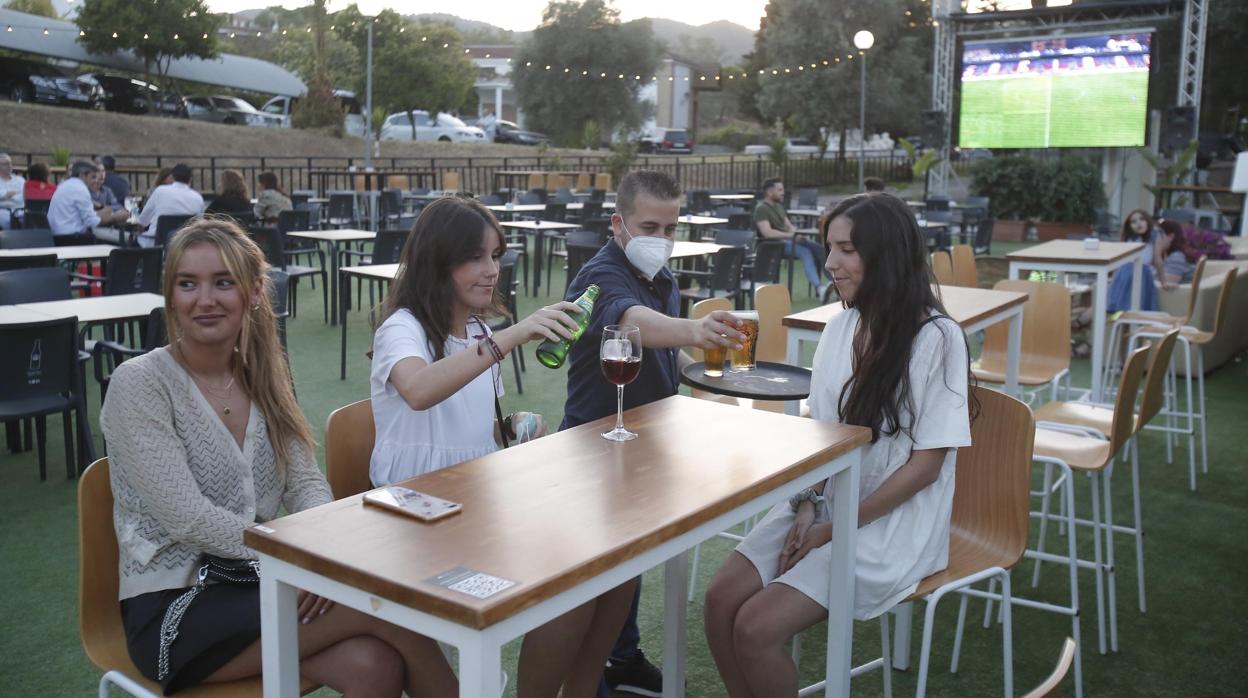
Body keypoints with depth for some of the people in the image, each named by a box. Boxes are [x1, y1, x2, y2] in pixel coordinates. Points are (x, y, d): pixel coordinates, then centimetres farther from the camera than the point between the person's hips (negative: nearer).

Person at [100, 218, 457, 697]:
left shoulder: (262, 379, 8)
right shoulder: (139, 383, -10)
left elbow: (305, 483, 3)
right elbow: (186, 516, -18)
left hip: (253, 586, 5)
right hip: (172, 607, -5)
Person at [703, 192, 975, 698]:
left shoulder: (936, 338, -15)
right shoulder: (841, 327, 4)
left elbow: (925, 465, -14)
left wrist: (834, 531, -14)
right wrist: (807, 507, -7)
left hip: (889, 524, -6)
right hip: (823, 503, 6)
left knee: (757, 629, -19)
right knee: (721, 599, -12)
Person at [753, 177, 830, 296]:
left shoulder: (778, 206, 19)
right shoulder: (761, 209, -9)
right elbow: (767, 233, -22)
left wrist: (797, 234, -4)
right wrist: (791, 236, -22)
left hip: (788, 239, 8)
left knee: (816, 247, -15)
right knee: (805, 251, -30)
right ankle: (819, 287, -38)